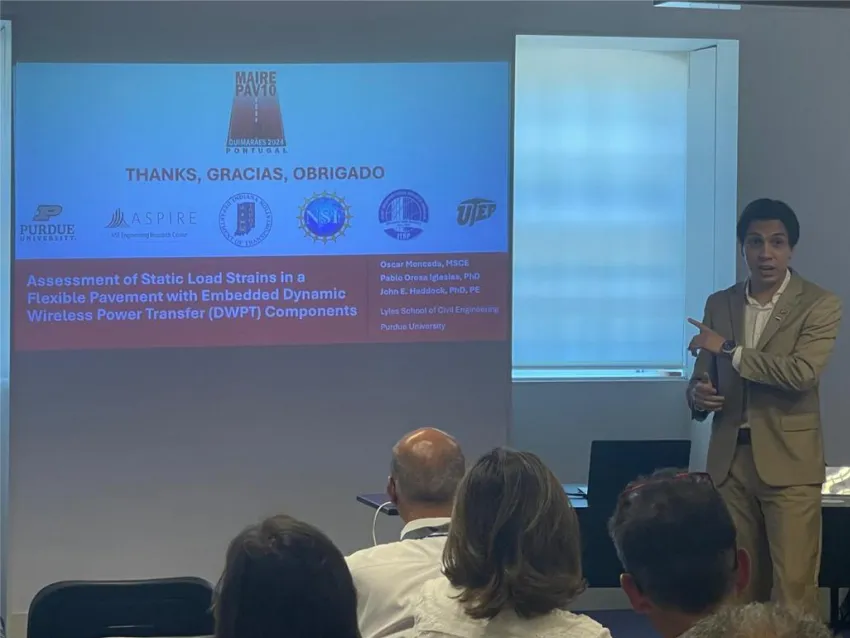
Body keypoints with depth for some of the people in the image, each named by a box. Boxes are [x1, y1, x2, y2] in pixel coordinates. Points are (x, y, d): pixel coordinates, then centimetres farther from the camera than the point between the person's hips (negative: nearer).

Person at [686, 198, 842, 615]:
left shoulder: (819, 305, -3)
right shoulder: (719, 304, 12)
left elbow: (802, 373, -18)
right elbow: (703, 376, 17)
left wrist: (730, 349, -14)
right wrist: (698, 394, -7)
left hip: (788, 461, -4)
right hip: (730, 459, 4)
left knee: (792, 589, -7)